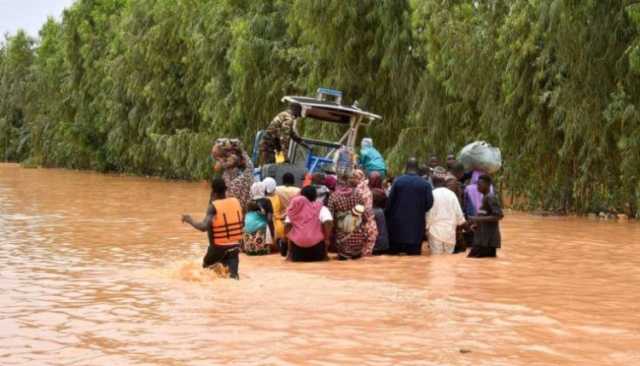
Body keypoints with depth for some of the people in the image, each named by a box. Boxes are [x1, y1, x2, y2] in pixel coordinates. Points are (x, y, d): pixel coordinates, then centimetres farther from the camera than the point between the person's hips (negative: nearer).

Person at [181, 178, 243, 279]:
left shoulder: (213, 207, -15)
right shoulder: (235, 202, 1)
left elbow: (204, 227, -26)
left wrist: (190, 220, -11)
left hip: (218, 247, -3)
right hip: (234, 246, 3)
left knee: (206, 267, 24)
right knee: (233, 276, -1)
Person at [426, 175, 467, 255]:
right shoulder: (451, 194, 1)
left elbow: (429, 213, -8)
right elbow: (458, 211, 5)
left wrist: (427, 226, 3)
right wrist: (461, 222, 20)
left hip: (436, 230, -3)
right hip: (450, 231, 3)